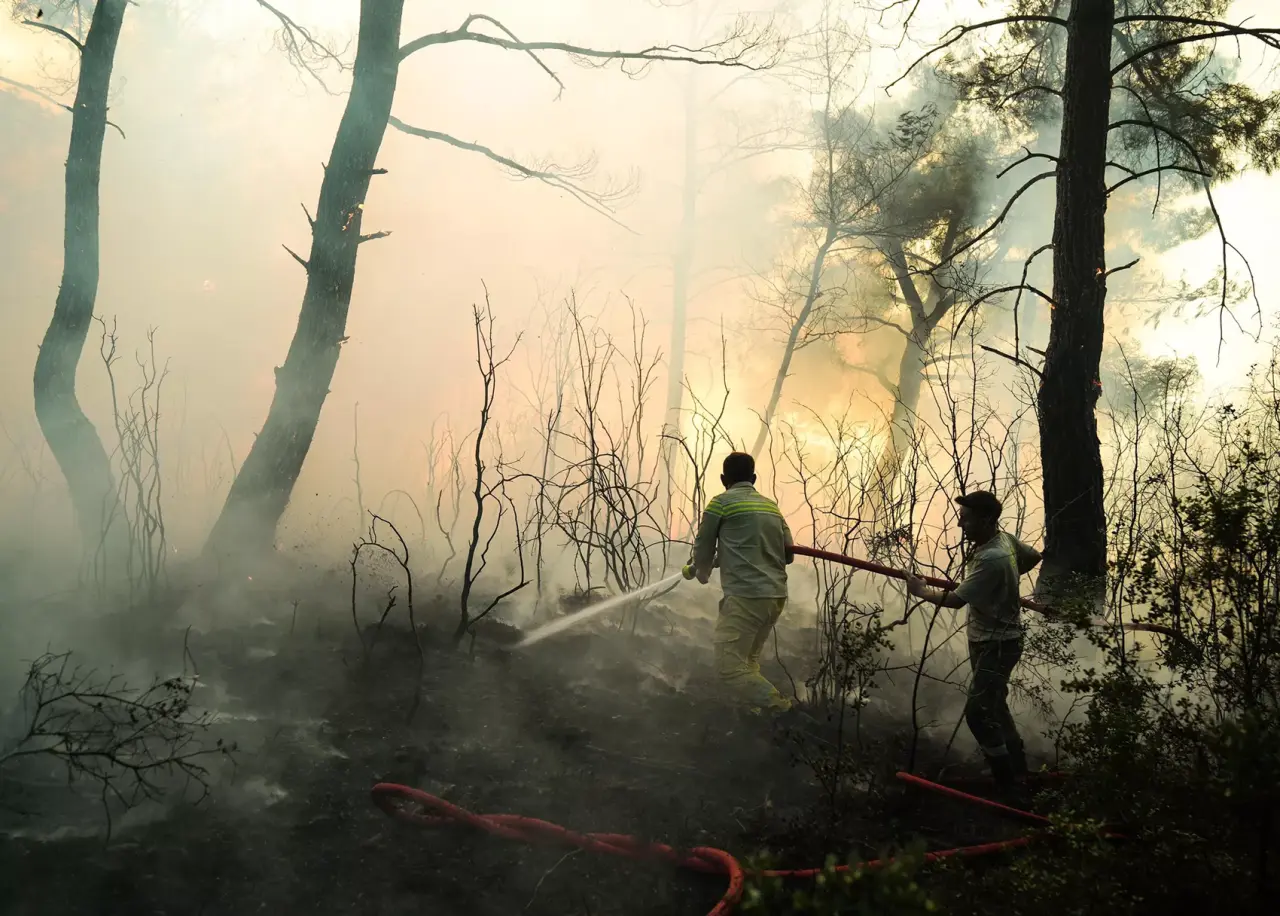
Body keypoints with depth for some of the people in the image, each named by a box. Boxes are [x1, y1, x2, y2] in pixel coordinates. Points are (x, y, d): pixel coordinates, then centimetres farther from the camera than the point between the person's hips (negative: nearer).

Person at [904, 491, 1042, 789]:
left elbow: (956, 599, -27)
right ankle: (1017, 771, 31)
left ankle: (1007, 784, -3)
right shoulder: (1005, 539, -1)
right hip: (990, 640, 10)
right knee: (994, 706, 19)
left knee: (977, 713, -11)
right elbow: (1034, 557, 19)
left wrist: (922, 591, -11)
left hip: (997, 645, -10)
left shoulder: (991, 559, -30)